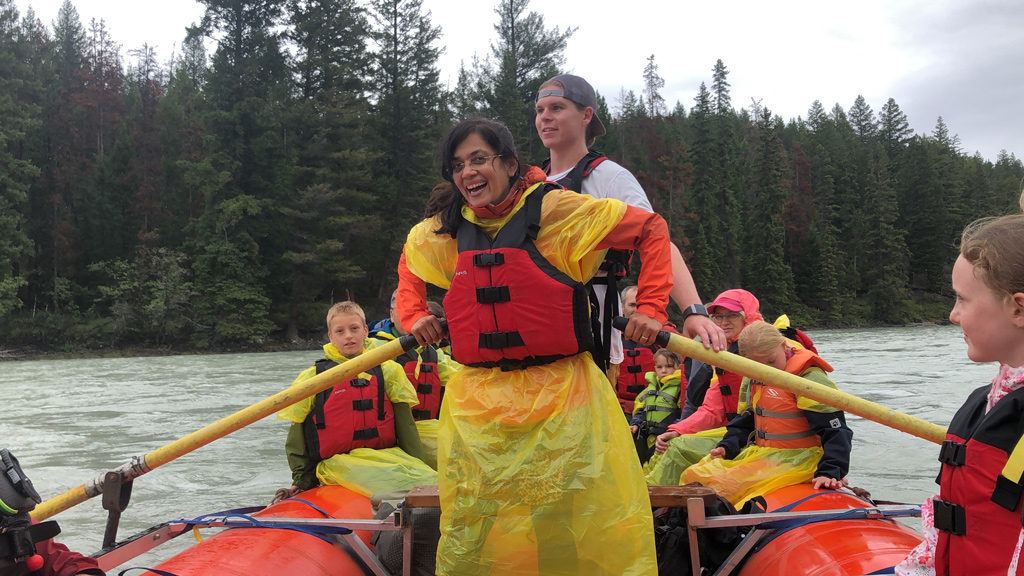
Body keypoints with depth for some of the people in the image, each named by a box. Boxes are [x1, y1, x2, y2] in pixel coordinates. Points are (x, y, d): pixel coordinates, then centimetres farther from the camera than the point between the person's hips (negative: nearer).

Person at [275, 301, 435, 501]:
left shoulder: (386, 371, 14)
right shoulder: (313, 378, 7)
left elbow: (406, 427, 14)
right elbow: (296, 438, 13)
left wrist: (418, 468, 4)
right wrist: (302, 481, 9)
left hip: (386, 455, 3)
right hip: (337, 461, -3)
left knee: (431, 480, -27)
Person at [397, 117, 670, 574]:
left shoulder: (556, 209, -6)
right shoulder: (444, 232, 8)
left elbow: (651, 229, -1)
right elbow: (408, 260, 31)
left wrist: (650, 309, -6)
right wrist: (412, 313, 15)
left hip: (561, 397, -3)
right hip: (479, 401, 4)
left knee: (591, 523, 1)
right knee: (469, 534, 9)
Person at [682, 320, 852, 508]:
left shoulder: (810, 379, -15)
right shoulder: (752, 381, 10)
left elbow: (836, 431, -17)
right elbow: (745, 421, 21)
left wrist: (829, 473, -27)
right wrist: (726, 447, 3)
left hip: (793, 462, -8)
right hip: (758, 454, 9)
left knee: (724, 485, -27)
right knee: (693, 476, -4)